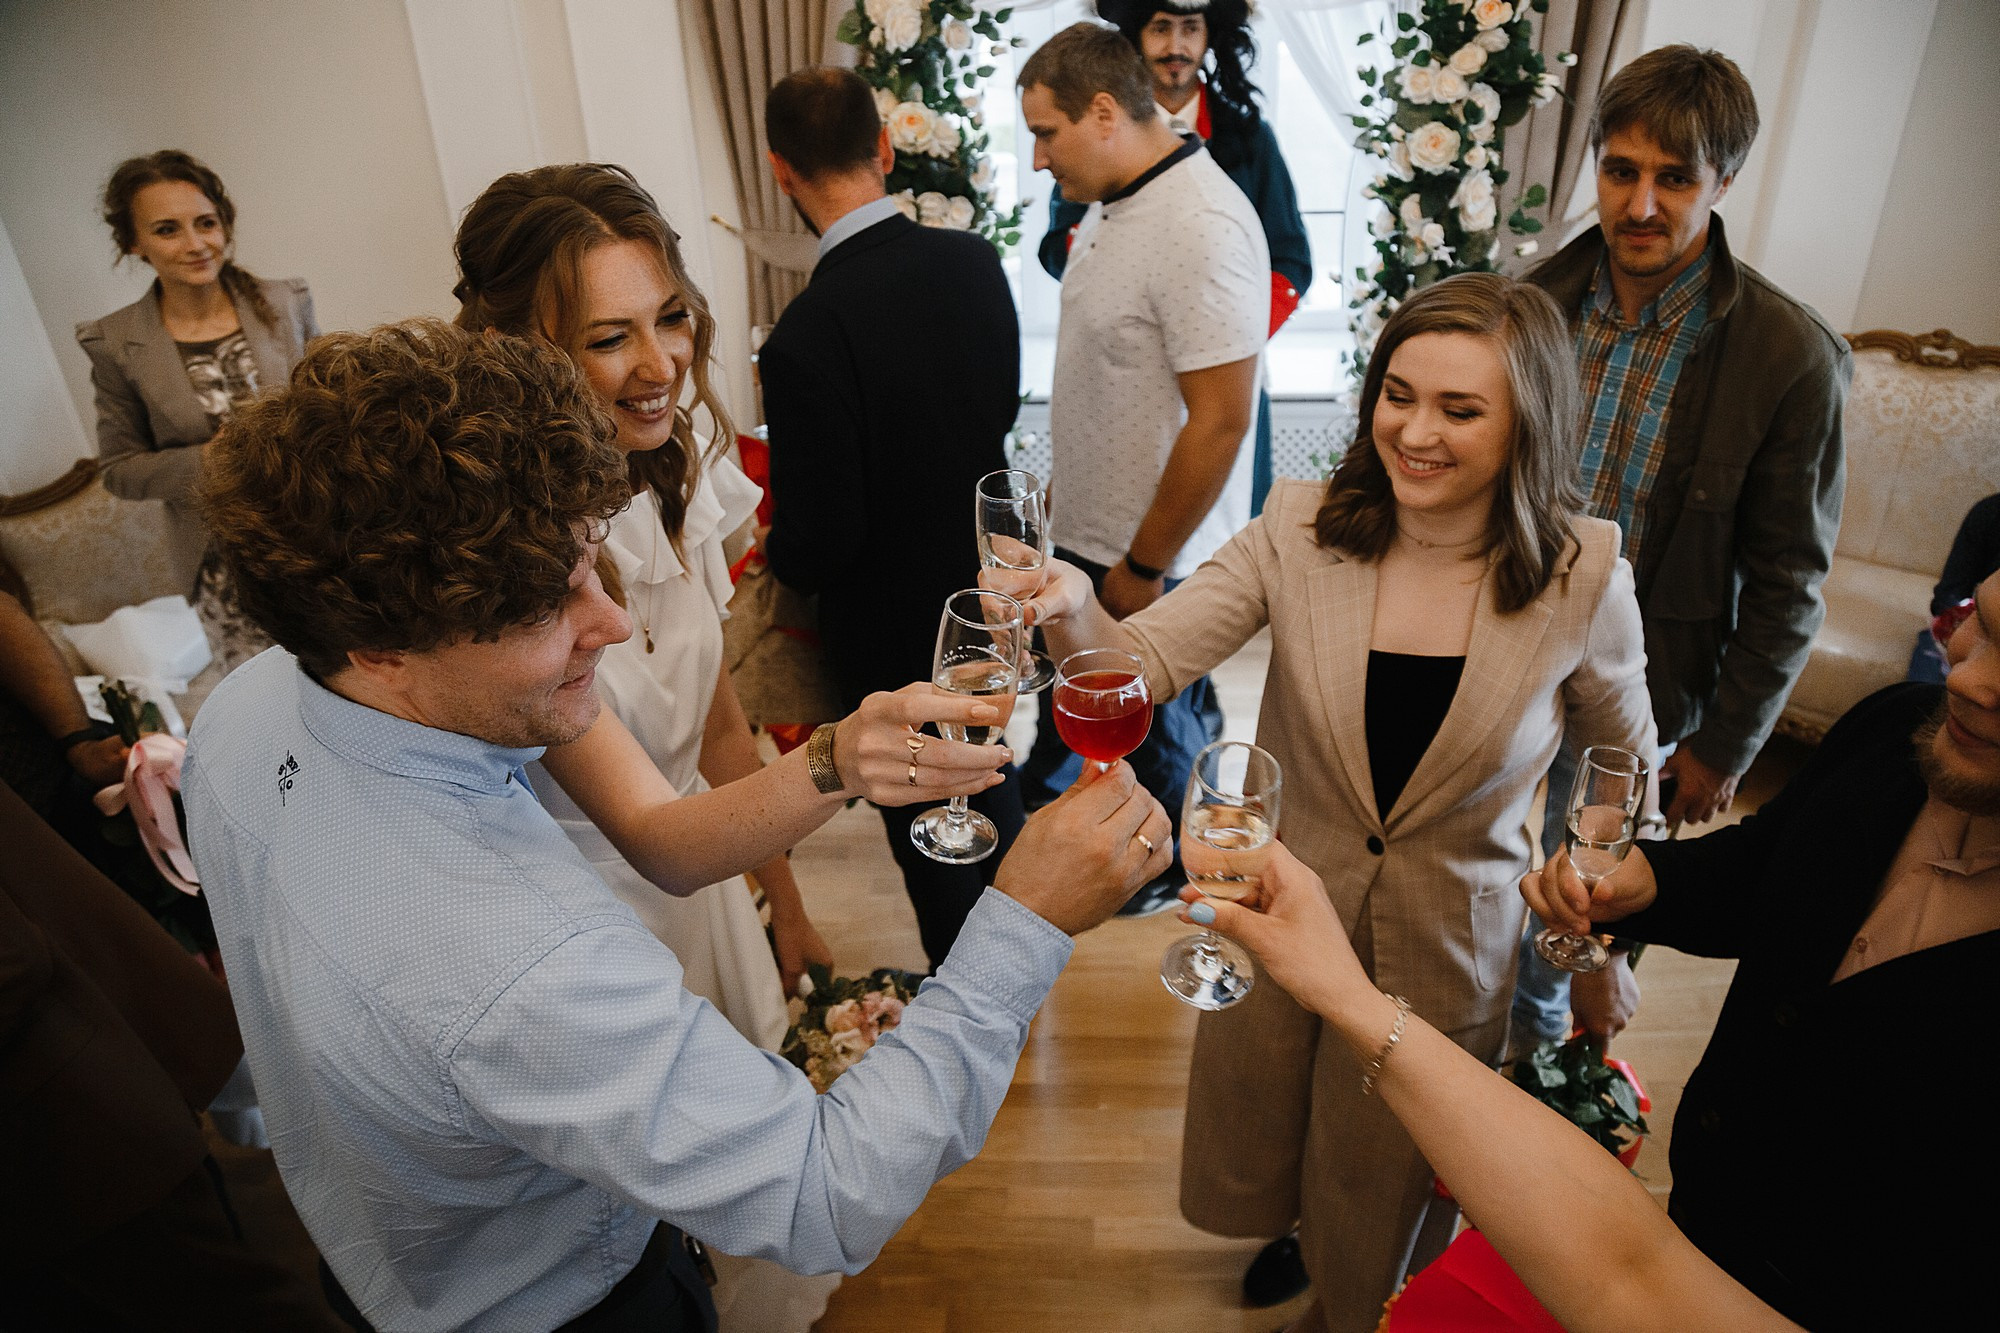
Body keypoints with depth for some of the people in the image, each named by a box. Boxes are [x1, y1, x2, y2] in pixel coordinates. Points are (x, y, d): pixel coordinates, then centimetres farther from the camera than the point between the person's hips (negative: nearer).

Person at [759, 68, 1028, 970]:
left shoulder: (806, 338, -30)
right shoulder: (974, 261, -10)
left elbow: (819, 539, -23)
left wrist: (778, 555, -1)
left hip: (891, 623, -6)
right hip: (986, 582, 7)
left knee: (924, 825, 16)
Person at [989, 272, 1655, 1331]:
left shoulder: (1583, 577, -15)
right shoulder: (1302, 528, -15)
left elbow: (1623, 757, 2)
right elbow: (1149, 658, -23)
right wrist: (1072, 611, -43)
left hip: (1443, 956, -1)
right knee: (1242, 1180, 27)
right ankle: (1299, 1234, 63)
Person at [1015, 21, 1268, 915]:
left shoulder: (1202, 228, -25)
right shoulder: (1110, 205, 5)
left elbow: (1220, 421, -26)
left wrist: (1143, 566, -19)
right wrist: (1065, 485, 16)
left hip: (1154, 556, -8)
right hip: (1090, 534, 8)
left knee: (1157, 727, 14)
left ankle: (1170, 868, 39)